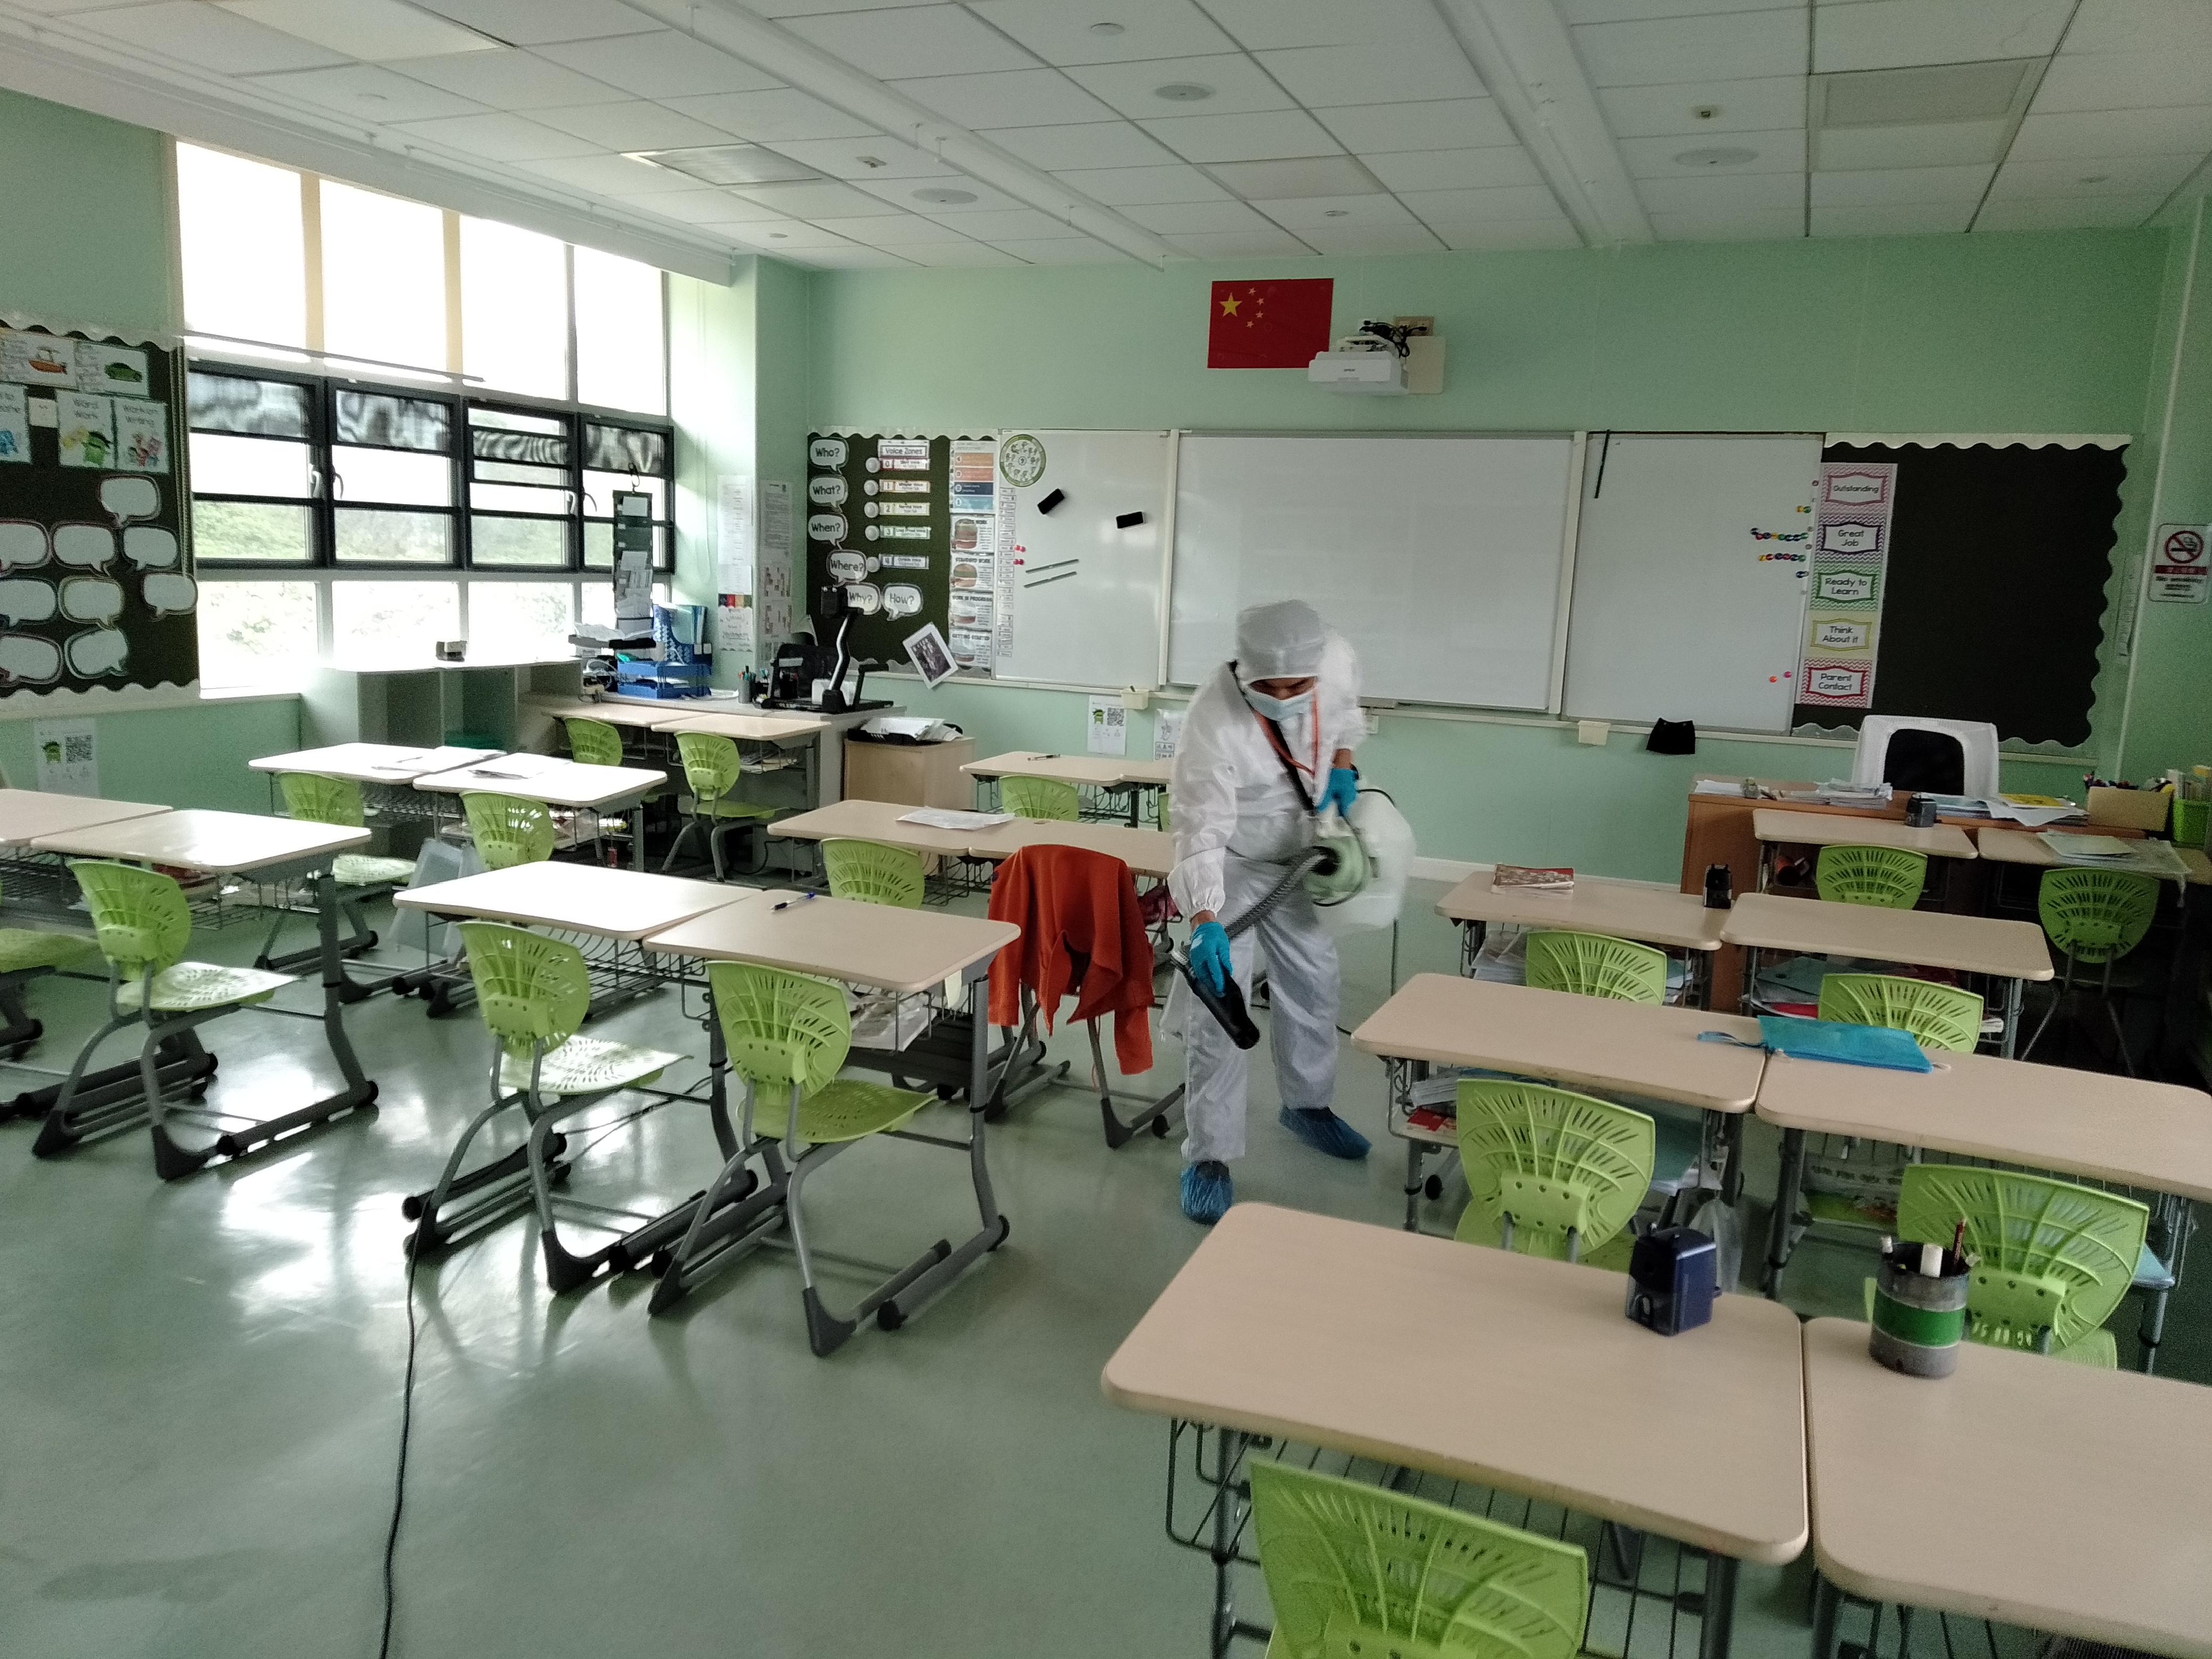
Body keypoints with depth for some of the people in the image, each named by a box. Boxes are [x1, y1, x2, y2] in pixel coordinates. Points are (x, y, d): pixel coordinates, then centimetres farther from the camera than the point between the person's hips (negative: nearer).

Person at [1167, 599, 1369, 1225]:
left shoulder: (1337, 659, -21)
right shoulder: (1212, 722, -36)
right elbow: (1202, 830, -34)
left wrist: (1342, 763, -9)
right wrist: (1205, 923, -42)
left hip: (1298, 852, 6)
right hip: (1228, 863, -6)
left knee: (1314, 981, 19)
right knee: (1218, 1007, -10)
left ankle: (1307, 1104, 42)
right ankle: (1209, 1156, 1)